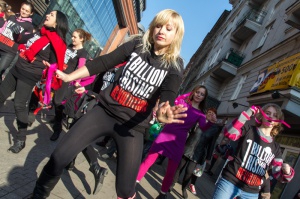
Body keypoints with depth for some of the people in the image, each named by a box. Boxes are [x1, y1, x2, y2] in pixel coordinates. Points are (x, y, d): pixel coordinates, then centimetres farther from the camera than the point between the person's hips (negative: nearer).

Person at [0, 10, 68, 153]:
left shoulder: (56, 43, -14)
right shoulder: (38, 32, 10)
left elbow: (54, 65, -13)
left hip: (29, 76, -8)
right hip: (16, 69, 8)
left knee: (19, 105, -8)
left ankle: (21, 139, 4)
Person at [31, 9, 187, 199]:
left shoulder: (175, 66, -3)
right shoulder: (137, 44, 2)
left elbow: (167, 98, -16)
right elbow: (104, 62, 0)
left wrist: (163, 113, -39)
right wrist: (69, 76, -2)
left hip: (133, 126, -1)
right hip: (105, 110, 2)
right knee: (58, 157, -2)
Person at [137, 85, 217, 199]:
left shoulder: (200, 114, 4)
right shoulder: (182, 101, 4)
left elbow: (203, 127, -12)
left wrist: (211, 122, -31)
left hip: (178, 141, 1)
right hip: (166, 134, 0)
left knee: (171, 171, 5)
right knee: (149, 160, 2)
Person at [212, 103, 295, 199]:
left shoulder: (275, 148, 11)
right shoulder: (248, 129, -1)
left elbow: (279, 175, 8)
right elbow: (229, 133, -22)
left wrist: (287, 172, -15)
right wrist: (247, 114, -22)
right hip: (229, 182, -4)